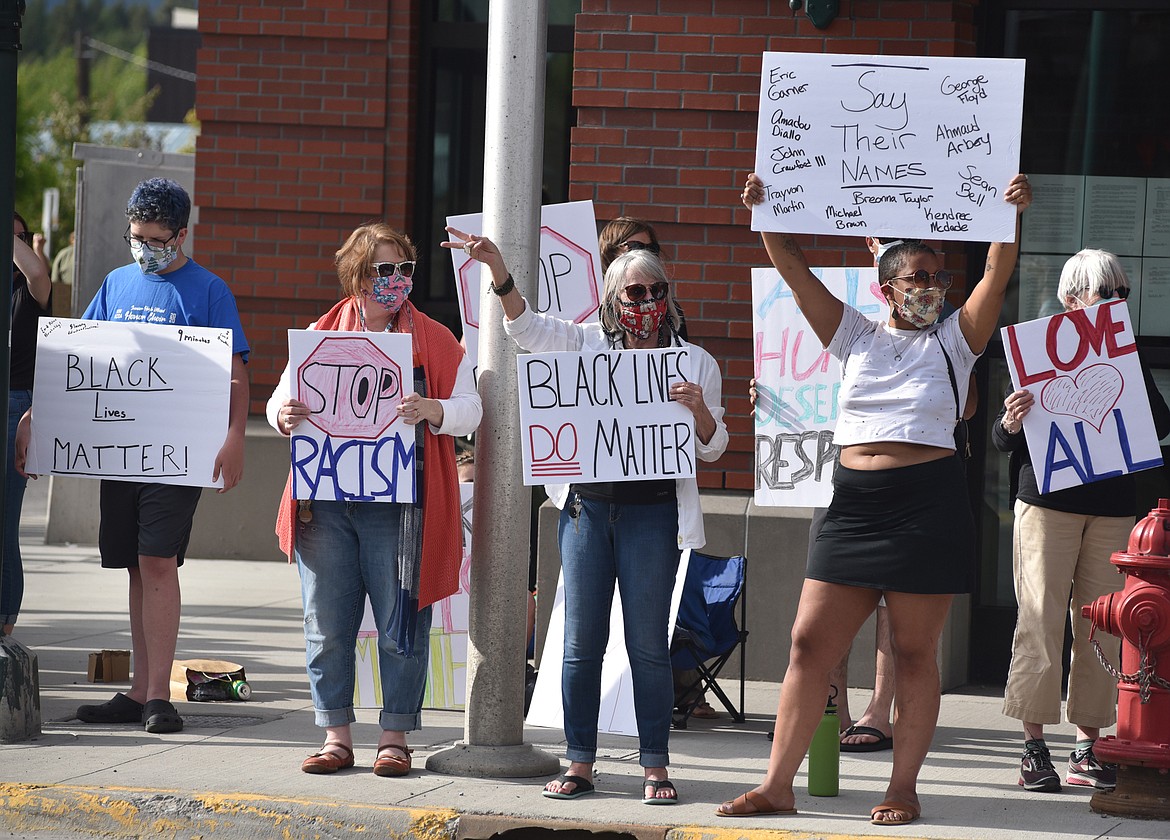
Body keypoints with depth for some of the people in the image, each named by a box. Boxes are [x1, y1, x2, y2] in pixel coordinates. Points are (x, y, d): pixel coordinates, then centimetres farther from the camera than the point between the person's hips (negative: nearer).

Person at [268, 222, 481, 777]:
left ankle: (395, 736, 10)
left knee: (401, 624, -1)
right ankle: (336, 735, 14)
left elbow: (470, 411, 0)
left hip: (399, 503, -2)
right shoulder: (320, 336, 12)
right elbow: (281, 403, 12)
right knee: (327, 623, 4)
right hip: (326, 500, 2)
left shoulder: (435, 341, 7)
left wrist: (432, 410, -21)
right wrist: (283, 416, -12)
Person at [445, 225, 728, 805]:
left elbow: (712, 448, 9)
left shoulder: (694, 363, 8)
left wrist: (699, 409, -12)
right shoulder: (587, 345, 11)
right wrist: (497, 268, -12)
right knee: (581, 641, 3)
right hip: (587, 503, 2)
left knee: (647, 644, -2)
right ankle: (579, 763, 9)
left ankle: (655, 766, 4)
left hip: (652, 511, -2)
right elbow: (526, 326, 2)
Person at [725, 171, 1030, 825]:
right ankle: (778, 786, 4)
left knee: (915, 652, 2)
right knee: (810, 642, 0)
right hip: (855, 505, 3)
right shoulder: (857, 339, 12)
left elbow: (998, 276, -7)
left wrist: (1012, 217, -21)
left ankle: (904, 789, 9)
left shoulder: (953, 341, 6)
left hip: (929, 507, -3)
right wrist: (765, 218, -7)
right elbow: (795, 272, 6)